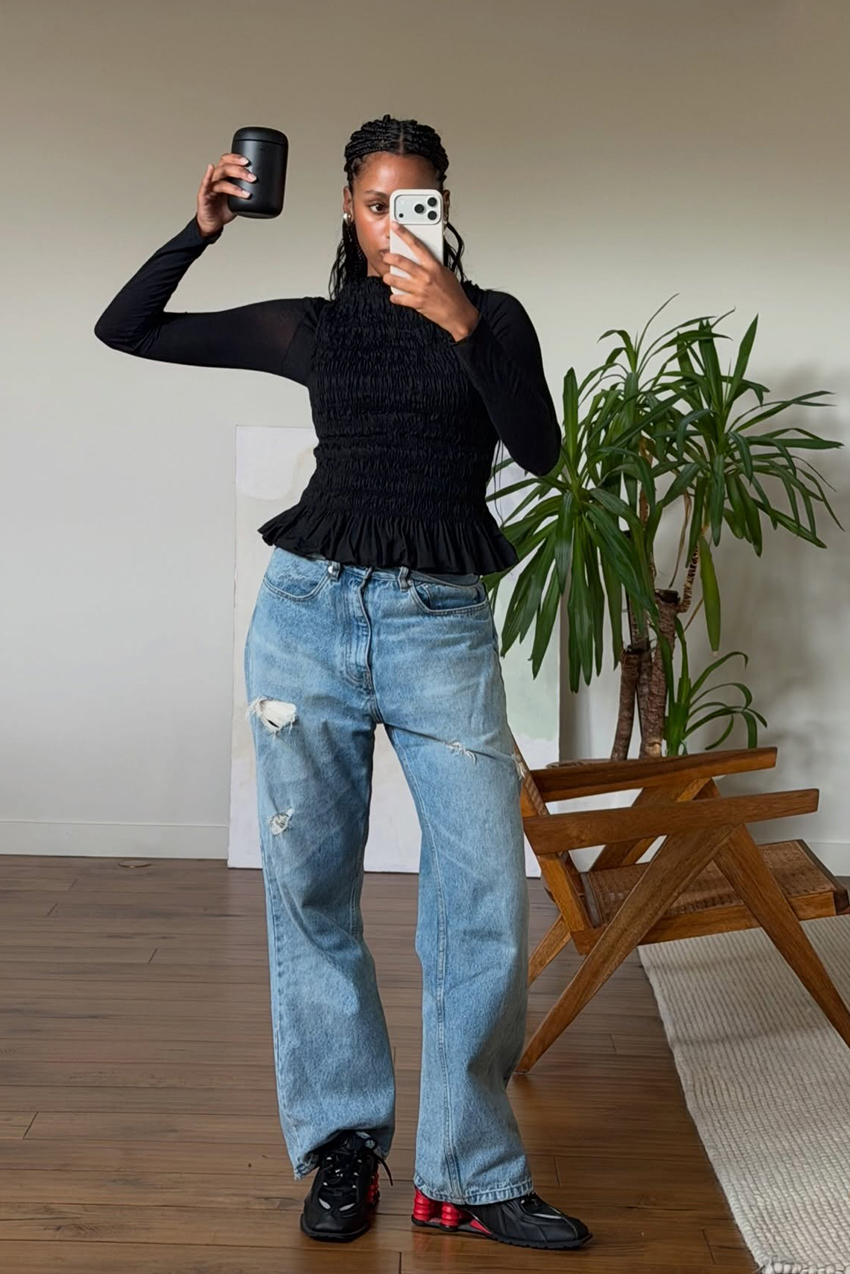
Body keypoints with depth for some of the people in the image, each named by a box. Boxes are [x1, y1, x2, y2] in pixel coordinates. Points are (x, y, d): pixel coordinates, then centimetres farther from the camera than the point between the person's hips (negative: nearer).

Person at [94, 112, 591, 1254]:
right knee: (310, 891, 3)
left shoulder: (491, 317, 10)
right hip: (311, 613, 2)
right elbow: (124, 329, 14)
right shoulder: (312, 328, 13)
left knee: (488, 901, -7)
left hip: (443, 626, -1)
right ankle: (342, 1147, 18)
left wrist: (461, 324, -16)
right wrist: (202, 230, 1)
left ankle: (468, 1176, 6)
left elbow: (540, 450, -8)